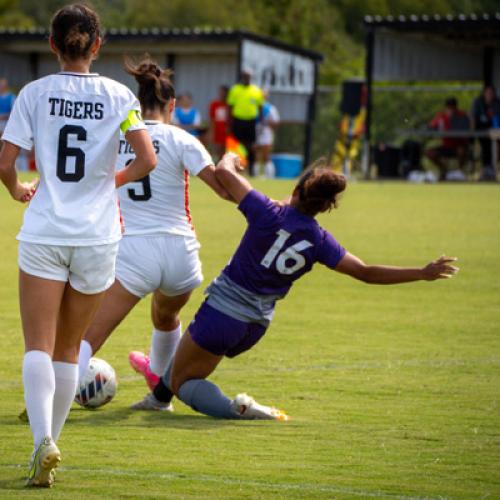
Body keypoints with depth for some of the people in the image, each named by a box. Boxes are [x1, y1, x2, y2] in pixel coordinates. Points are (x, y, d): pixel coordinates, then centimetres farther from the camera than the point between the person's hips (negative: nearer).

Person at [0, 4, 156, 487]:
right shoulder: (118, 96, 0)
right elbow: (147, 160, -7)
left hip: (43, 234, -1)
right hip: (97, 235, 2)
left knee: (39, 346, -4)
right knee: (69, 346, 15)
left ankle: (43, 442, -24)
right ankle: (50, 442, 17)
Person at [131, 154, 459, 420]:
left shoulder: (268, 213, -17)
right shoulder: (320, 241, -8)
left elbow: (223, 172, -11)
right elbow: (367, 273, -8)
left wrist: (230, 159, 15)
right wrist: (424, 273, -2)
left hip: (221, 311, -5)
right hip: (256, 325, 5)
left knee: (182, 382, 5)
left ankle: (237, 409, -17)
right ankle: (160, 396, 49)